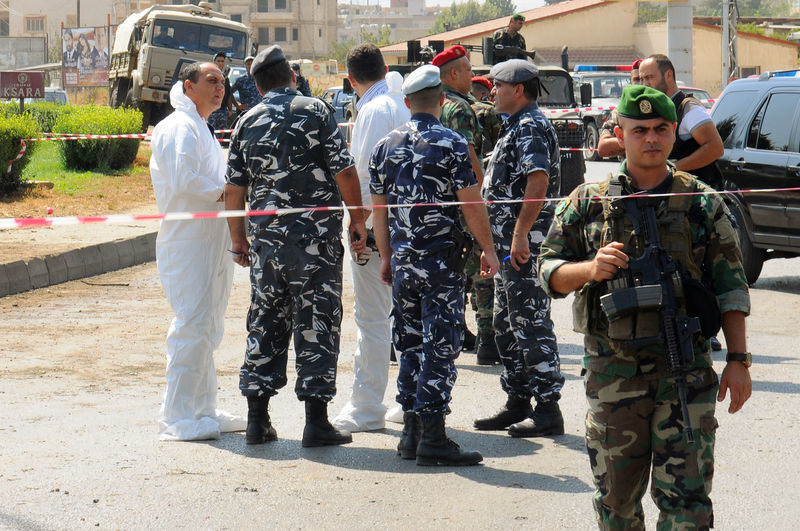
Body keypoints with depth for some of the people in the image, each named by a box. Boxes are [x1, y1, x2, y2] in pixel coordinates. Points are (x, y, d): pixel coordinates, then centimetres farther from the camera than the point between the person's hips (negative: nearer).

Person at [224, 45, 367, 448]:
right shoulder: (315, 112, -4)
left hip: (267, 235, 4)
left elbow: (233, 190, 7)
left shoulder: (248, 122, 7)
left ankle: (257, 419, 13)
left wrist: (238, 239, 18)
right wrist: (357, 220, 3)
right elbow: (344, 173, -9)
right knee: (316, 323, 0)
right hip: (316, 234, -4)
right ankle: (316, 421, 0)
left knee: (265, 323, 11)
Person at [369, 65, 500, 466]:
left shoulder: (385, 147, 7)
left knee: (410, 346, 13)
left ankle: (411, 432, 16)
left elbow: (379, 209, 11)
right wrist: (488, 250, 2)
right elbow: (471, 204, -10)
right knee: (439, 346, -3)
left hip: (403, 262, 5)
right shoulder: (450, 144, -9)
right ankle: (432, 437, -5)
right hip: (442, 261, -5)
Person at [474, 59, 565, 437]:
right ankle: (518, 403, 22)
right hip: (509, 242, 11)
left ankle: (548, 409, -5)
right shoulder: (518, 126, 20)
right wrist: (499, 241, 23)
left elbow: (538, 182, -25)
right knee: (507, 324, 15)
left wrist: (520, 234, -29)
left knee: (532, 324, -8)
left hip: (523, 243, -11)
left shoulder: (531, 128, -13)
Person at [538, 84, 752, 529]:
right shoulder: (589, 203, 6)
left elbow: (731, 287, 6)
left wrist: (738, 360, -1)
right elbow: (549, 269, 8)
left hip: (686, 370, -1)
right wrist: (589, 268, -13)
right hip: (612, 370, 1)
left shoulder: (703, 204, 5)